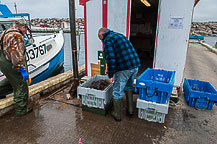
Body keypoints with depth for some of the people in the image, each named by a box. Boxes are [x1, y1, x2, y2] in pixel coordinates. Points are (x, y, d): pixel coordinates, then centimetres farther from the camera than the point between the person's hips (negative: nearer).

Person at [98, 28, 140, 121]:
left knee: (117, 91, 8)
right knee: (129, 87, 26)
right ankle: (130, 110, 36)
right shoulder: (120, 35, 22)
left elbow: (110, 58, -16)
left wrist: (110, 75, -8)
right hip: (135, 65, 9)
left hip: (124, 69, -8)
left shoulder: (107, 40, -4)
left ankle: (117, 114, 23)